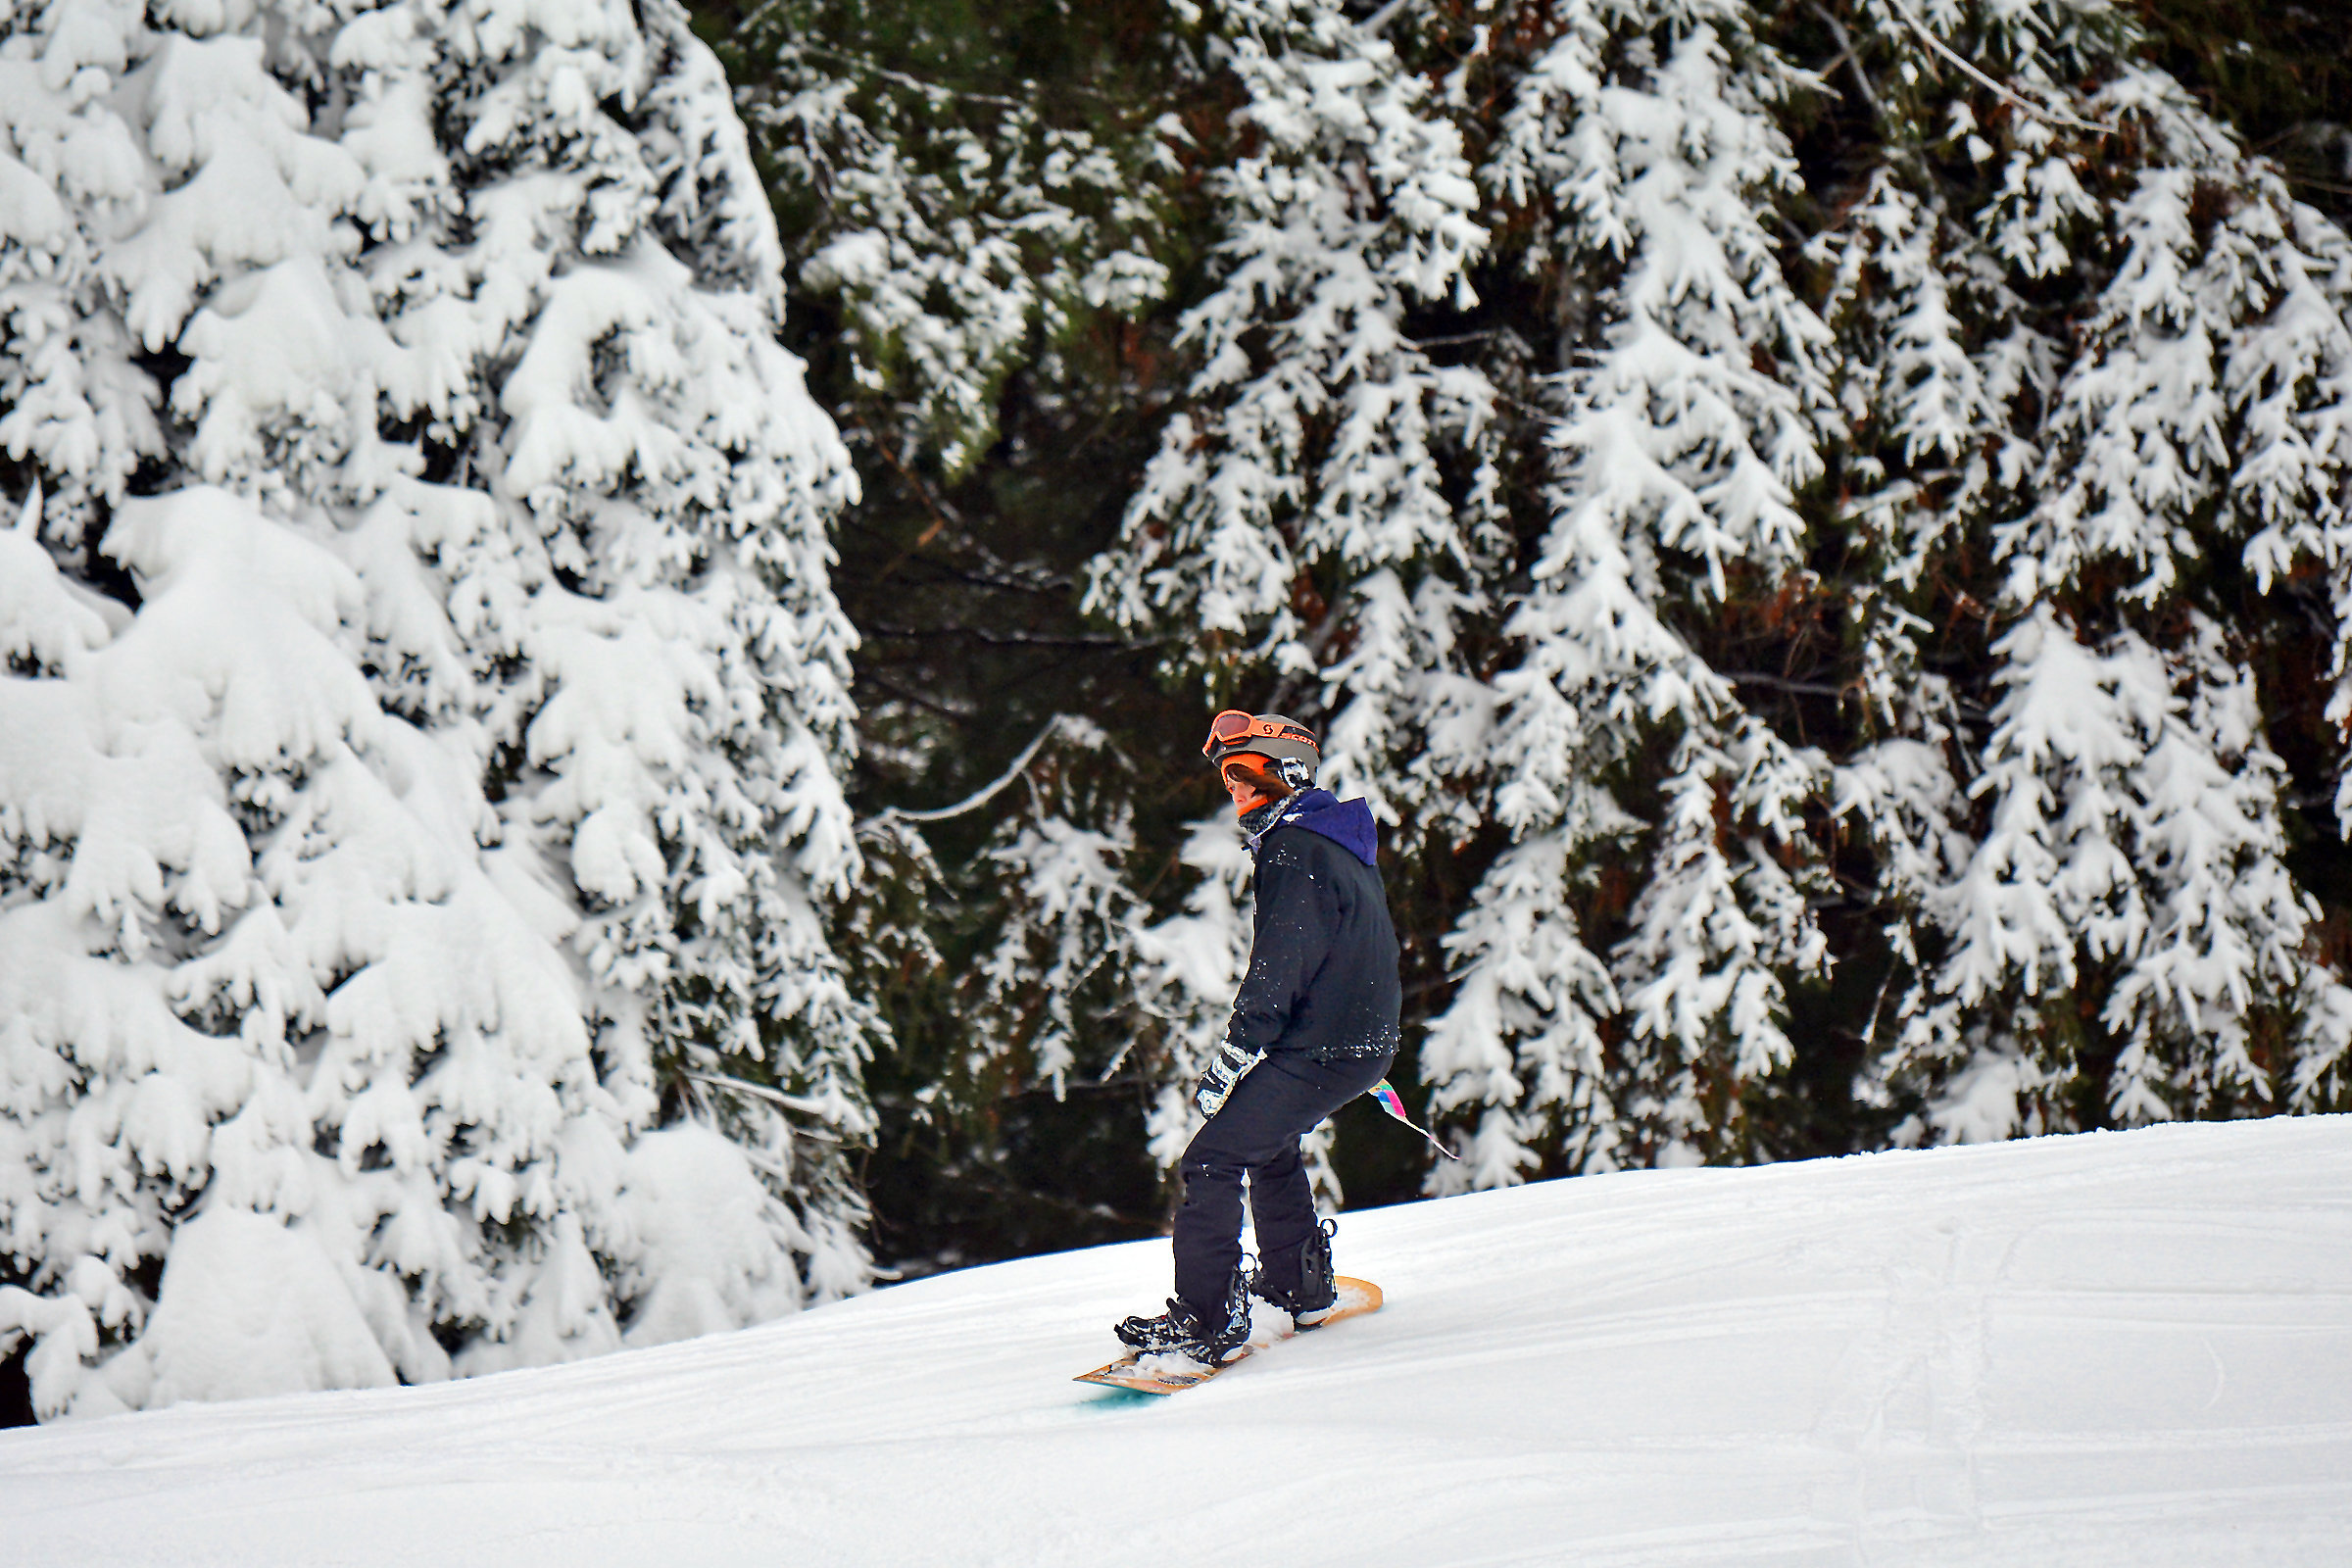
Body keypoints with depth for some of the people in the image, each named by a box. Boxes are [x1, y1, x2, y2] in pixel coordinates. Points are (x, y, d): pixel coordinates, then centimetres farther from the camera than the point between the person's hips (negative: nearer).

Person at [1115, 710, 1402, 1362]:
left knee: (1212, 1161, -10)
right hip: (1365, 1044, 10)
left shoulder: (1296, 851, -16)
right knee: (1268, 1142, 29)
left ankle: (1207, 1320, -13)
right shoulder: (1340, 841, 15)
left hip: (1318, 1053, -10)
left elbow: (1278, 971, -22)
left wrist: (1226, 1067, -19)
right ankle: (1300, 1285, 37)